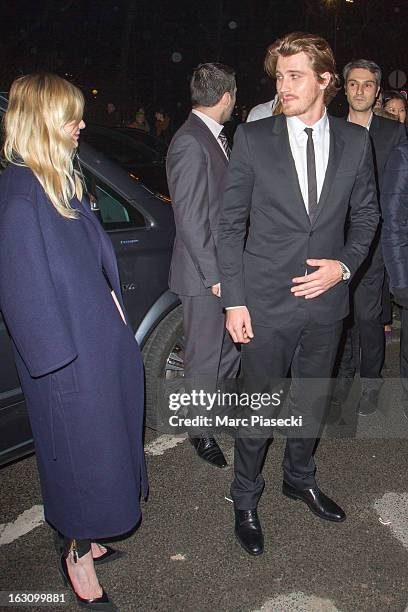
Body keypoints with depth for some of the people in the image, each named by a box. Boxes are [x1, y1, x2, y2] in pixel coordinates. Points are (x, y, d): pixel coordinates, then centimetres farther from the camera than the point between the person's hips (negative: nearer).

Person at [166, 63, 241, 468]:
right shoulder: (190, 143, -20)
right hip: (204, 273, -9)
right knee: (204, 358, 6)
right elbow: (190, 218, -22)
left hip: (226, 267, 9)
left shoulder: (215, 136, 10)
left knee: (230, 346, 23)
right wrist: (214, 275, -19)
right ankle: (202, 431, 25)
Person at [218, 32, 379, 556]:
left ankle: (299, 478, 45)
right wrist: (233, 300, -9)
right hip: (266, 302, -3)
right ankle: (245, 498, 32)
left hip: (326, 299, 3)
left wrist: (344, 264, -7)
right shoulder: (253, 138, -6)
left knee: (311, 401, 20)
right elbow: (230, 223, -5)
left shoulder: (355, 141, 1)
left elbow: (366, 213, 11)